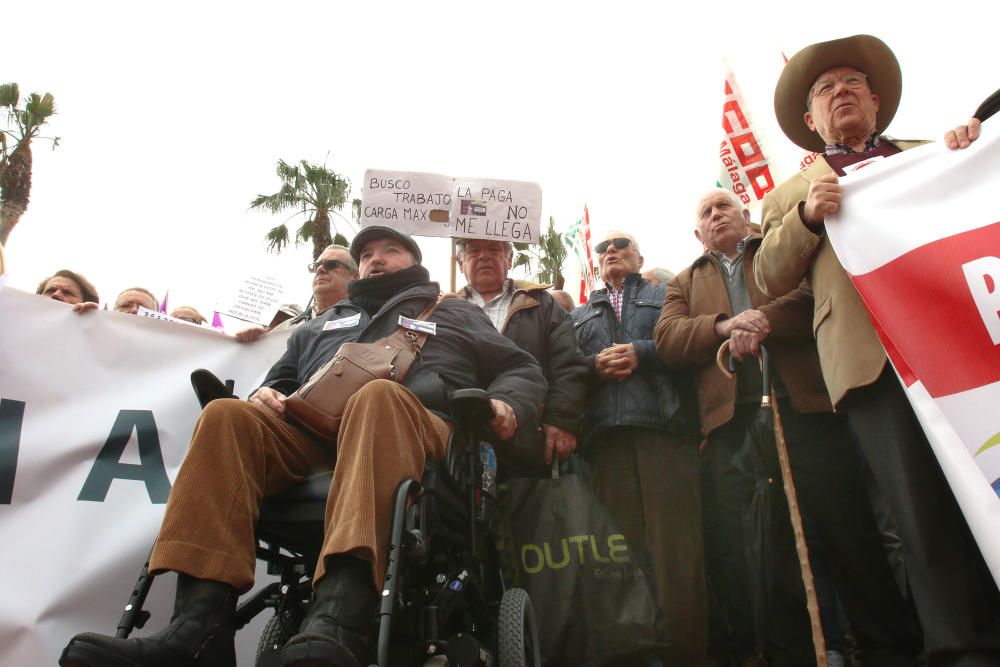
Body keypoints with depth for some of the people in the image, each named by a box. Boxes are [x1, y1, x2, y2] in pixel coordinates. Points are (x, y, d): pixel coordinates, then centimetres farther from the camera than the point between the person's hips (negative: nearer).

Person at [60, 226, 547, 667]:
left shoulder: (456, 314, 30)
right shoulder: (321, 325, 38)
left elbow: (525, 371, 22)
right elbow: (281, 380, 35)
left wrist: (505, 403, -3)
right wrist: (265, 395, 9)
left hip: (421, 427, -3)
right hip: (315, 431, 4)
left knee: (378, 397, -37)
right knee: (227, 416, -23)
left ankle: (336, 627, -57)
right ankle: (198, 628, -40)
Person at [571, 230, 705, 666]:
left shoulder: (667, 297, 23)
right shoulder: (580, 316, 29)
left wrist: (641, 353, -7)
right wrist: (594, 365, -4)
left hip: (665, 426, -2)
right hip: (606, 434, 2)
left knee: (676, 539, -8)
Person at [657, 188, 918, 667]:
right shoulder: (685, 282, 25)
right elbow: (667, 338, 6)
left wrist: (765, 319, -16)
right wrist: (723, 325, -11)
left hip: (806, 405, -1)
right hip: (731, 422, 2)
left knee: (851, 533, -1)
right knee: (748, 551, -1)